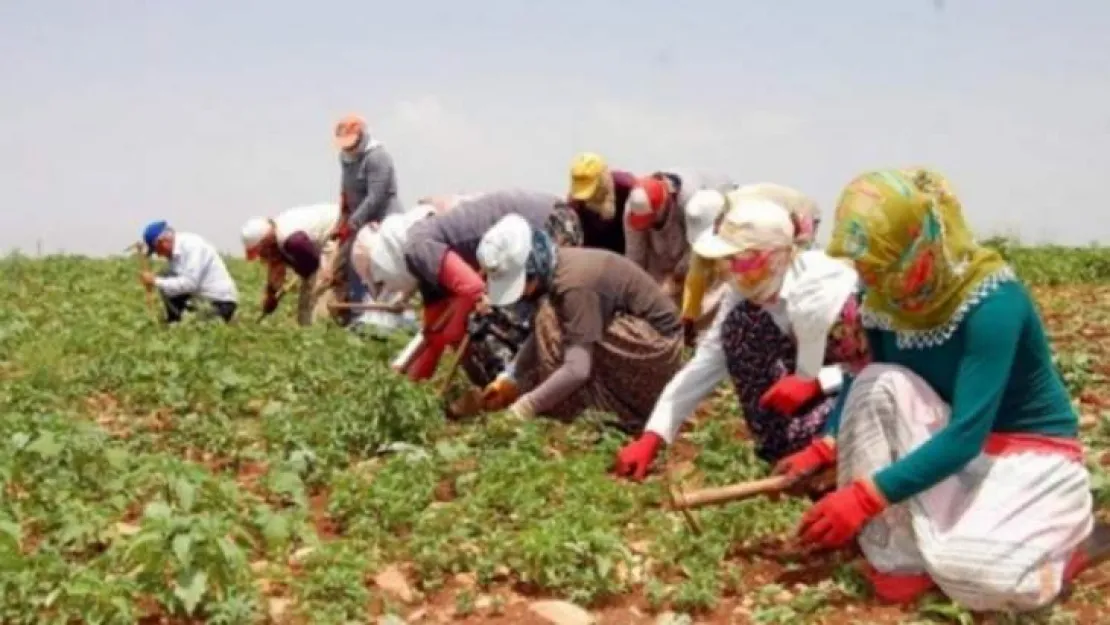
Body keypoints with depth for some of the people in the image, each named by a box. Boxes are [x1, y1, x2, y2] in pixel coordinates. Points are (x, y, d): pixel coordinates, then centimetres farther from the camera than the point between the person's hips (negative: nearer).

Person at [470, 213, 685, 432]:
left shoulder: (574, 283, -28)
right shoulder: (552, 268, -3)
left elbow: (577, 370, -33)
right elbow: (539, 336, 5)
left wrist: (523, 408, -29)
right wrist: (509, 379, -4)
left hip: (656, 346, -9)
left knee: (553, 319, -22)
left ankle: (563, 414, -11)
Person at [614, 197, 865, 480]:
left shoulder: (830, 289, -30)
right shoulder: (749, 290, -11)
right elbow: (705, 361, -12)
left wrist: (815, 383, -35)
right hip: (813, 382, 7)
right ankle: (779, 447, -2)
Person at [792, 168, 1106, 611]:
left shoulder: (992, 303, -29)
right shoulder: (886, 297, -9)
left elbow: (966, 435, -33)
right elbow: (865, 383, 3)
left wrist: (864, 497, -36)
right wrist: (824, 450, -15)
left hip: (1031, 454, -6)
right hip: (948, 445, 6)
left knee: (973, 573, -31)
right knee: (878, 388, -23)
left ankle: (1069, 539, 3)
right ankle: (900, 559, -15)